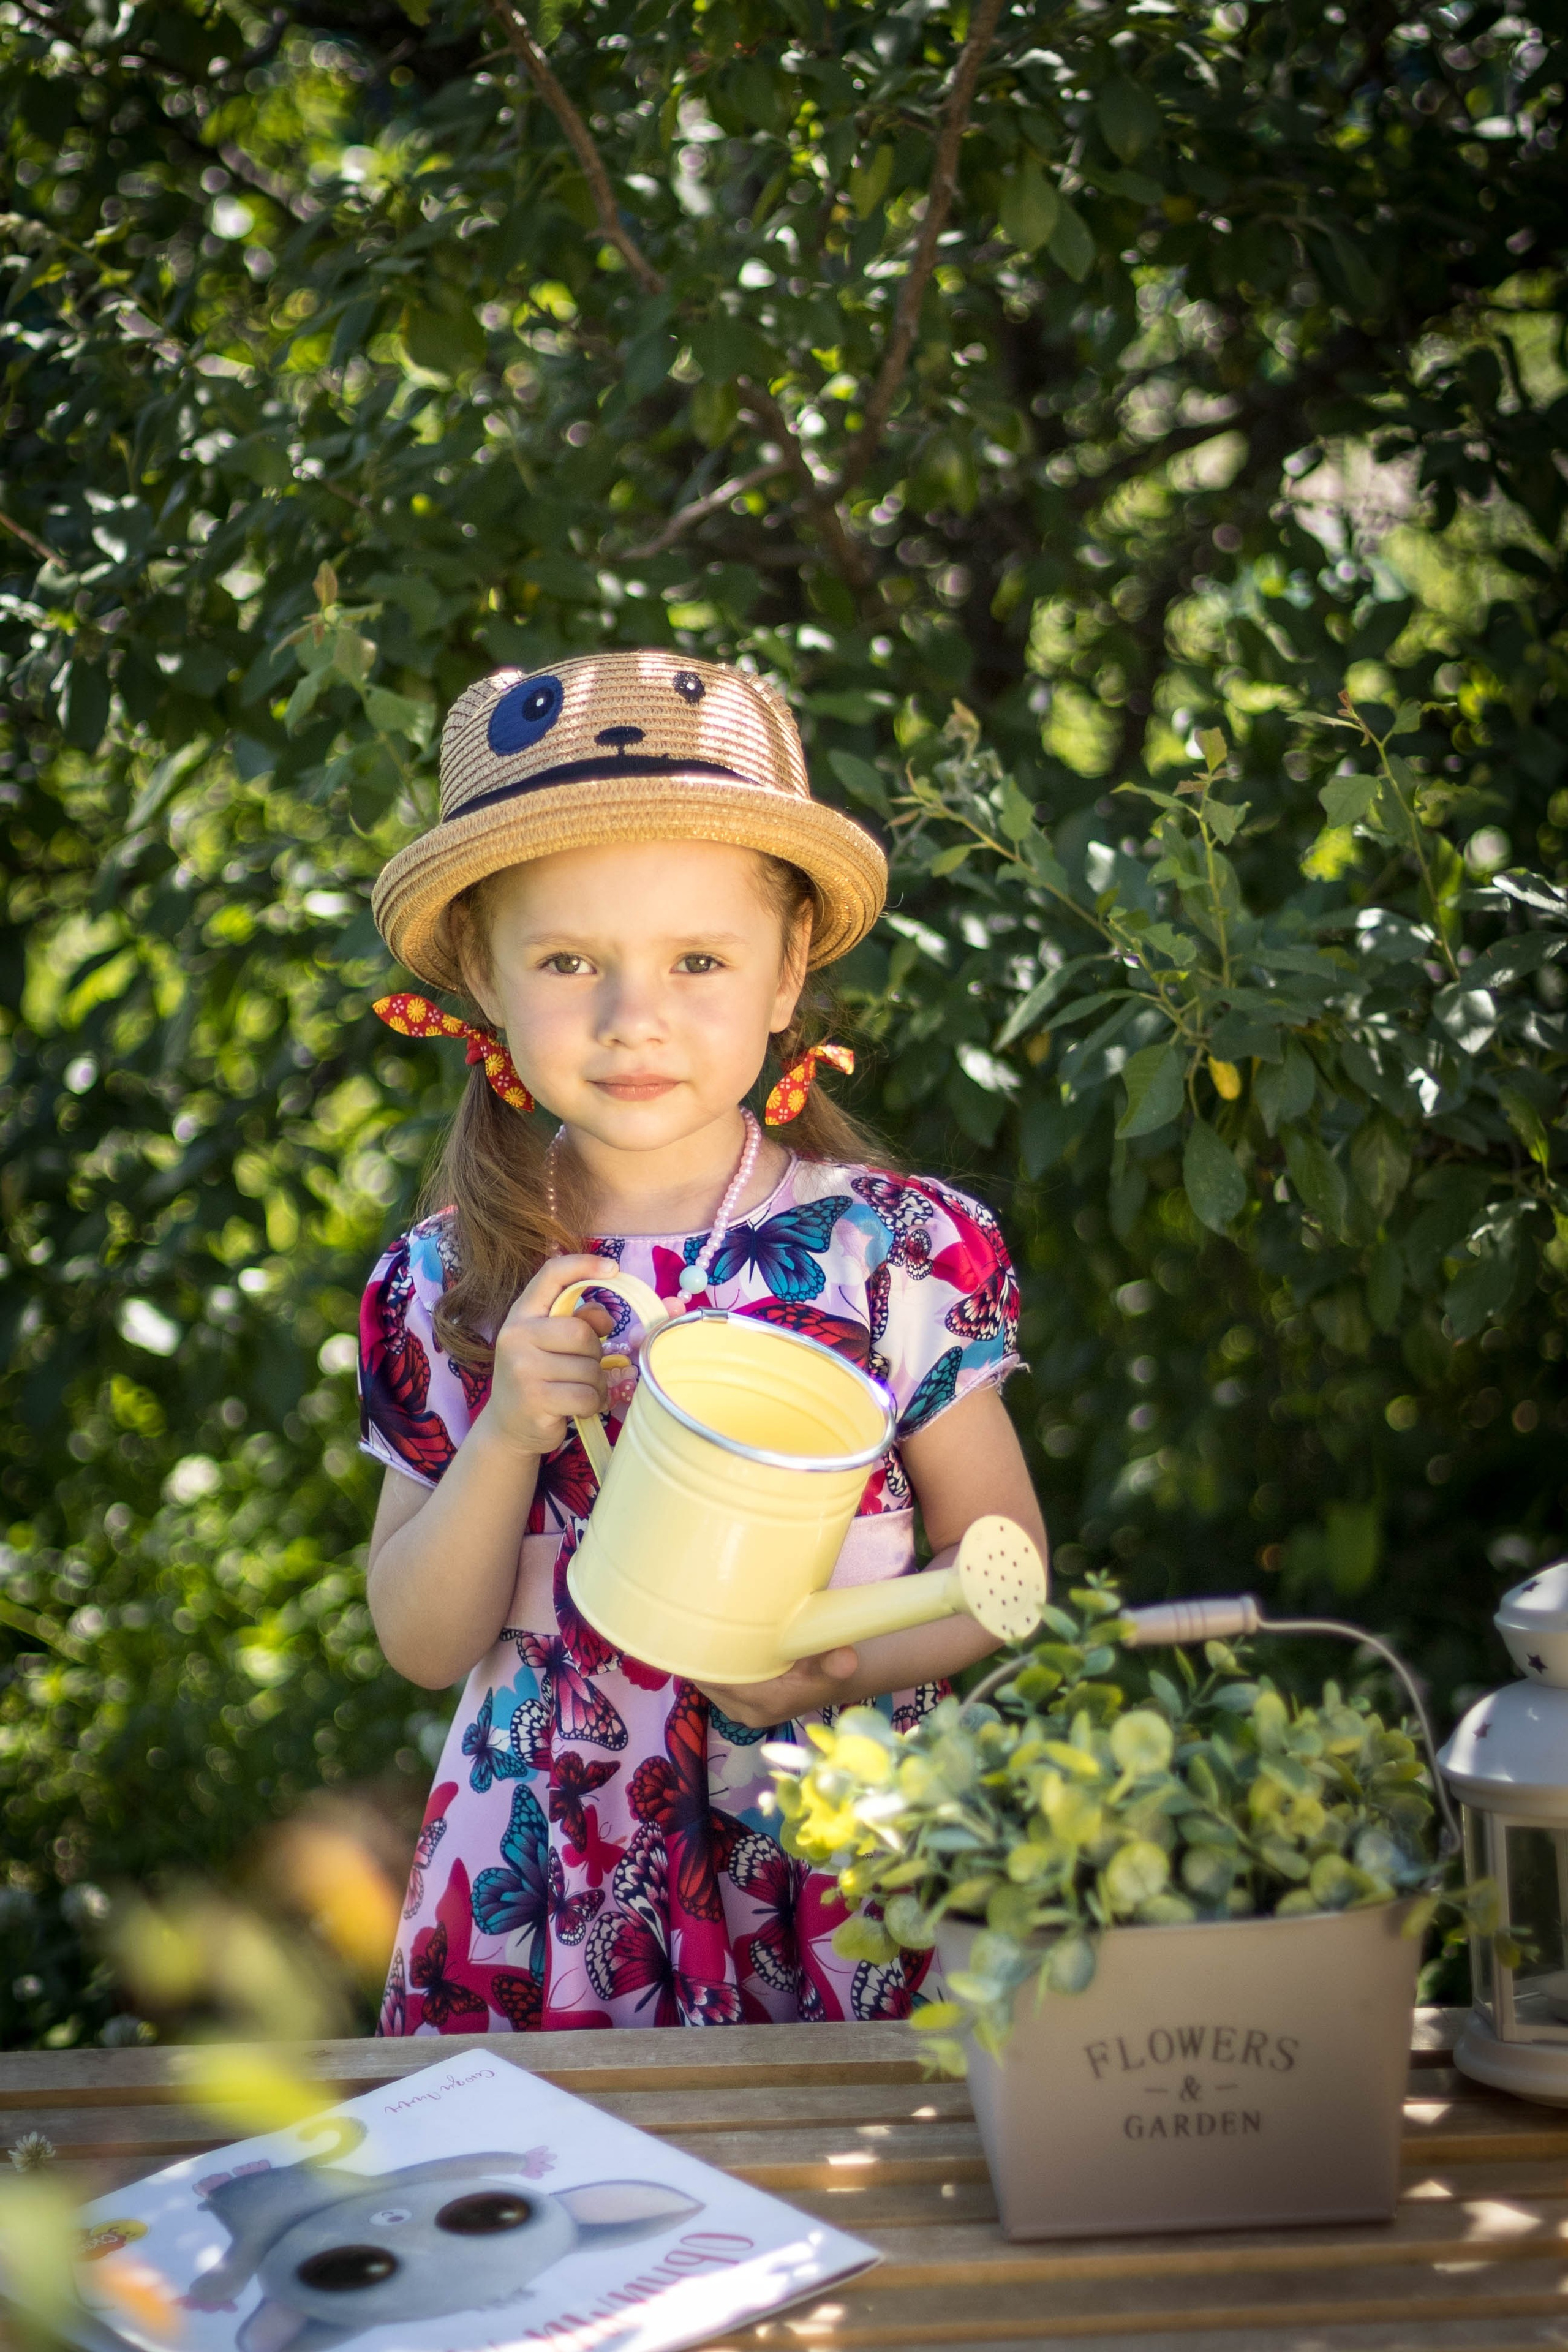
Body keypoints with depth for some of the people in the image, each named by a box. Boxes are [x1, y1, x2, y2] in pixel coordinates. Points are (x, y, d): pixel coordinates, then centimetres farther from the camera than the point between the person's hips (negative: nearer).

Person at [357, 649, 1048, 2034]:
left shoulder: (898, 1254, -8)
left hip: (841, 1881, -1)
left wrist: (841, 1663, -19)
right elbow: (424, 1645, 0)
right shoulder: (448, 1286, -2)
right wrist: (509, 1434, -16)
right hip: (543, 1892, 1)